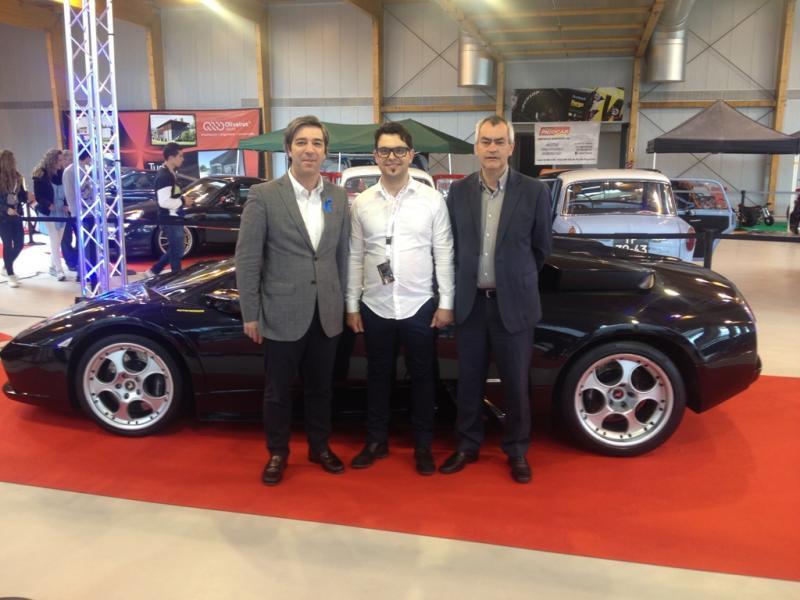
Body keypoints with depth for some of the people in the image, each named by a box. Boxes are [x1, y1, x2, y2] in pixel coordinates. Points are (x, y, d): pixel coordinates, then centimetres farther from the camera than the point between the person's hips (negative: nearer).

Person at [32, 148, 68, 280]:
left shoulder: (62, 174, 5)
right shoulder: (40, 175, -9)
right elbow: (38, 196, -9)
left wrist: (66, 204, -8)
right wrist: (48, 204, -24)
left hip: (62, 212, 5)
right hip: (49, 213, -5)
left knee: (58, 242, 11)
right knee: (54, 241, -8)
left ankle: (53, 267, 24)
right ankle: (59, 270, -6)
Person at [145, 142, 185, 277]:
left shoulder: (170, 173, 12)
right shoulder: (164, 176, -20)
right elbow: (164, 202, -27)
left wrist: (181, 200, 8)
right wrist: (183, 201, -17)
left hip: (173, 219, 10)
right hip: (170, 220, -10)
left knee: (174, 250, 20)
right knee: (177, 251, 0)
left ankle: (153, 271, 28)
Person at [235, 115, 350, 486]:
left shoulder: (338, 197, 5)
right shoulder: (263, 196, -7)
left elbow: (342, 254, 10)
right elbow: (247, 258, -7)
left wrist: (343, 303, 9)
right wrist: (250, 314, -8)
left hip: (327, 314, 4)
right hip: (282, 313, -3)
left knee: (320, 387, 17)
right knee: (277, 391, 11)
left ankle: (319, 447, 36)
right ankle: (277, 453, 31)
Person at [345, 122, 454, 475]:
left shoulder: (432, 200, -3)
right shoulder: (361, 203, 2)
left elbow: (443, 255, -2)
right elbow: (355, 257, 4)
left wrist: (446, 303, -5)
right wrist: (352, 305, 3)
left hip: (419, 306, -1)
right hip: (375, 307, 2)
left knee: (422, 377, 10)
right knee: (378, 376, 14)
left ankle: (423, 445, 26)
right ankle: (376, 441, 30)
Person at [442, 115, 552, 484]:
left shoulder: (534, 192, -5)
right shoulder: (459, 191, 1)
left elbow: (541, 247, 5)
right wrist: (466, 283, 11)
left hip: (513, 304, -2)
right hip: (470, 303, 2)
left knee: (515, 383, 8)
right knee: (469, 381, 12)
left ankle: (516, 452, 26)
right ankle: (467, 446, 29)